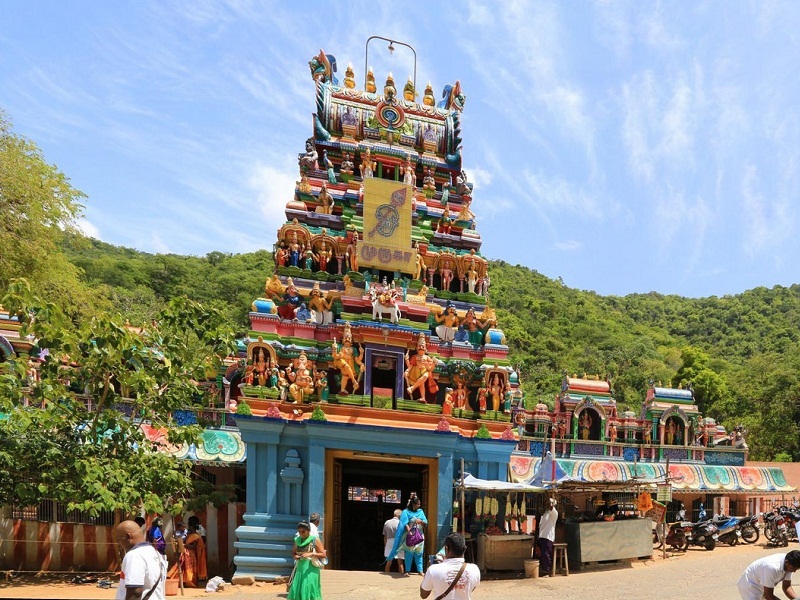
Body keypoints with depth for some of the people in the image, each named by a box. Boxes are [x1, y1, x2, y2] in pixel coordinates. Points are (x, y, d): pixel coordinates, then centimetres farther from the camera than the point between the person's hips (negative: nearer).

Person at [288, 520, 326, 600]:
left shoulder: (315, 540, -6)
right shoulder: (297, 540, 8)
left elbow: (323, 554, -6)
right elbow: (294, 553, 21)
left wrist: (311, 554, -19)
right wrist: (295, 556, -3)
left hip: (311, 570, -5)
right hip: (300, 569, 5)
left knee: (309, 590, -8)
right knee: (296, 590, -1)